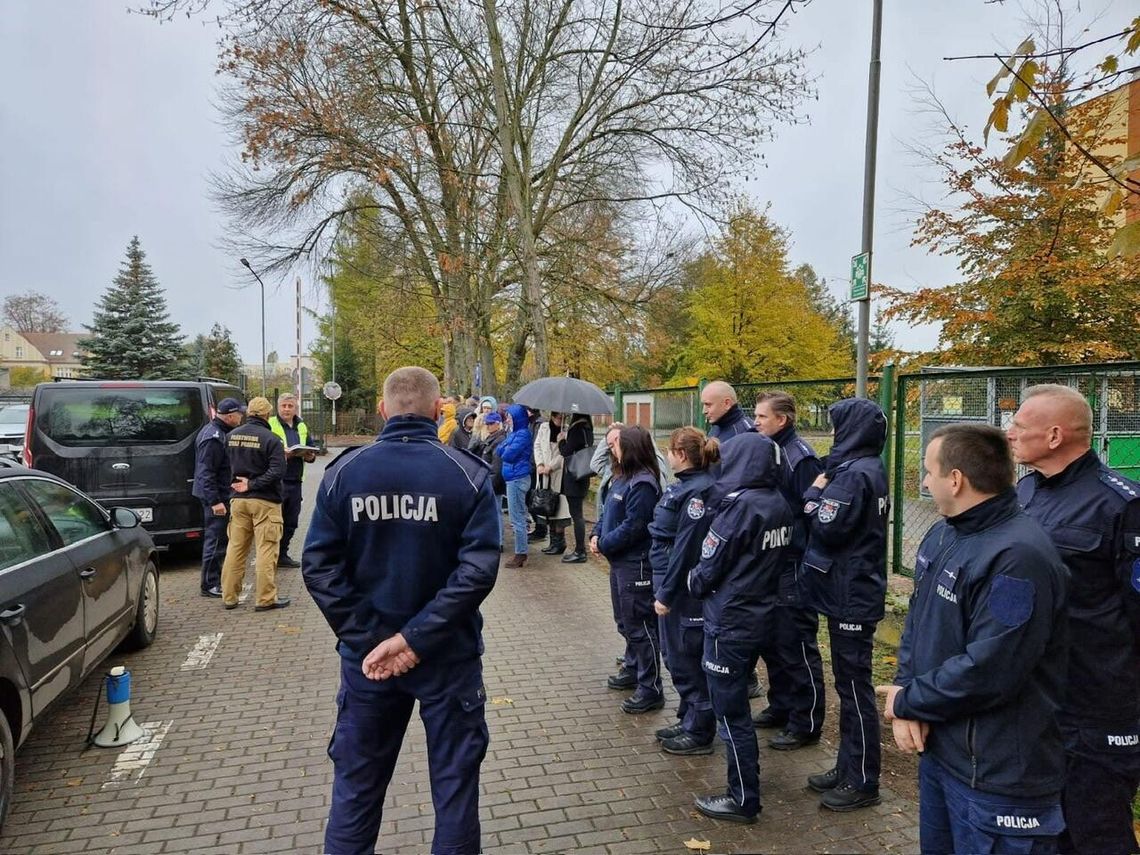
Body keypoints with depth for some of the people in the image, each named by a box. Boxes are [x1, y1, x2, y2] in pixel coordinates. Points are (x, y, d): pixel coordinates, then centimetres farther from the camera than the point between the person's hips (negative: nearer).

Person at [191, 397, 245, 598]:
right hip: (216, 497, -11)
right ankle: (210, 585, 4)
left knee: (219, 538, 17)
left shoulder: (220, 432, 12)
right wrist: (215, 501, -25)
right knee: (216, 539, -4)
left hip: (220, 495, 11)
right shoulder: (213, 438, -20)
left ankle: (215, 580, 28)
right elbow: (206, 473, -23)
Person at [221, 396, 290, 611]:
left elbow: (229, 465, 14)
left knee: (236, 548, 13)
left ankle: (229, 597, 19)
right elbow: (277, 472, -20)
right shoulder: (271, 439, -14)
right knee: (267, 550, 1)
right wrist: (252, 485, -13)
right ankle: (266, 599, 4)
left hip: (238, 499, 6)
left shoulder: (231, 436, 4)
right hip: (265, 501, -6)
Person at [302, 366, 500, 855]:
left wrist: (365, 638, -9)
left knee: (356, 781, 18)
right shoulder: (468, 474, -10)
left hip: (366, 654, 2)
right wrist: (416, 637, -17)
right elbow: (478, 569, -19)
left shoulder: (344, 472, -4)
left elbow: (319, 566, -8)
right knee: (454, 778, 14)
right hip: (447, 654, -2)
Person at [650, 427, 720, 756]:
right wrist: (662, 589, 14)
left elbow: (686, 549, -22)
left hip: (684, 589, -9)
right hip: (669, 582, 9)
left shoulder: (698, 491, -21)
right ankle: (689, 721, 33)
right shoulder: (684, 485, 9)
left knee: (687, 658, 3)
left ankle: (700, 733, 19)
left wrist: (666, 593, -18)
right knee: (674, 655, 19)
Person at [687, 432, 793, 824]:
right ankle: (743, 780, 41)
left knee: (730, 710, 4)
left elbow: (710, 566, -16)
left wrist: (694, 582, 4)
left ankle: (743, 799, 15)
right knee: (736, 702, 25)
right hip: (761, 614, 8)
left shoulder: (740, 506, -22)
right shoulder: (780, 505, 1)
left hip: (730, 621, -8)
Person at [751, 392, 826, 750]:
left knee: (796, 646, 2)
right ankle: (781, 706, 33)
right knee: (773, 640, 18)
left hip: (794, 567, -9)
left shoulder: (800, 458, -17)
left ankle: (805, 723, 14)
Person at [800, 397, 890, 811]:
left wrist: (815, 493, -7)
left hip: (851, 596, -10)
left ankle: (862, 782, 12)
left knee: (855, 687, 0)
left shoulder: (855, 474, -19)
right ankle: (848, 767, 29)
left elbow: (827, 528, -22)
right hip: (855, 591, 10)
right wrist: (823, 494, 2)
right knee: (850, 683, 17)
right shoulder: (870, 469, 11)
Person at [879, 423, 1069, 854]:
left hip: (998, 774, -8)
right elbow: (917, 622, 9)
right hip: (937, 749, 9)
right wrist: (907, 702, -6)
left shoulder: (1019, 557, -26)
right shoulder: (941, 535, 5)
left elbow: (987, 672, -29)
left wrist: (907, 701, -14)